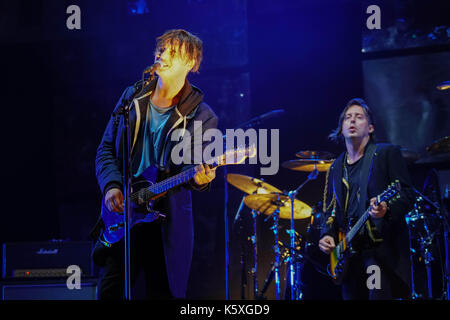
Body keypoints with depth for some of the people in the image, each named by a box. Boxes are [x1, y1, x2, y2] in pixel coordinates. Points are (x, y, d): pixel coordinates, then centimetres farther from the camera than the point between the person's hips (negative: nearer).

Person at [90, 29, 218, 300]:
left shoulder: (201, 116, -3)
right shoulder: (132, 97, 8)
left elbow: (192, 168, -7)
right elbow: (107, 148, 10)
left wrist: (200, 178, -31)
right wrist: (112, 186, -6)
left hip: (166, 223, -3)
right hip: (120, 213, 3)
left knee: (163, 293, 2)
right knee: (110, 292, 2)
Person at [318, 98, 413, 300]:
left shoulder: (387, 154, 4)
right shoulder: (335, 168, 20)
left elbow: (407, 196, -5)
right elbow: (331, 211, 22)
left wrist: (387, 209, -25)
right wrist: (328, 234, 2)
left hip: (381, 246, -5)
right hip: (348, 250, 6)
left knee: (378, 295, -22)